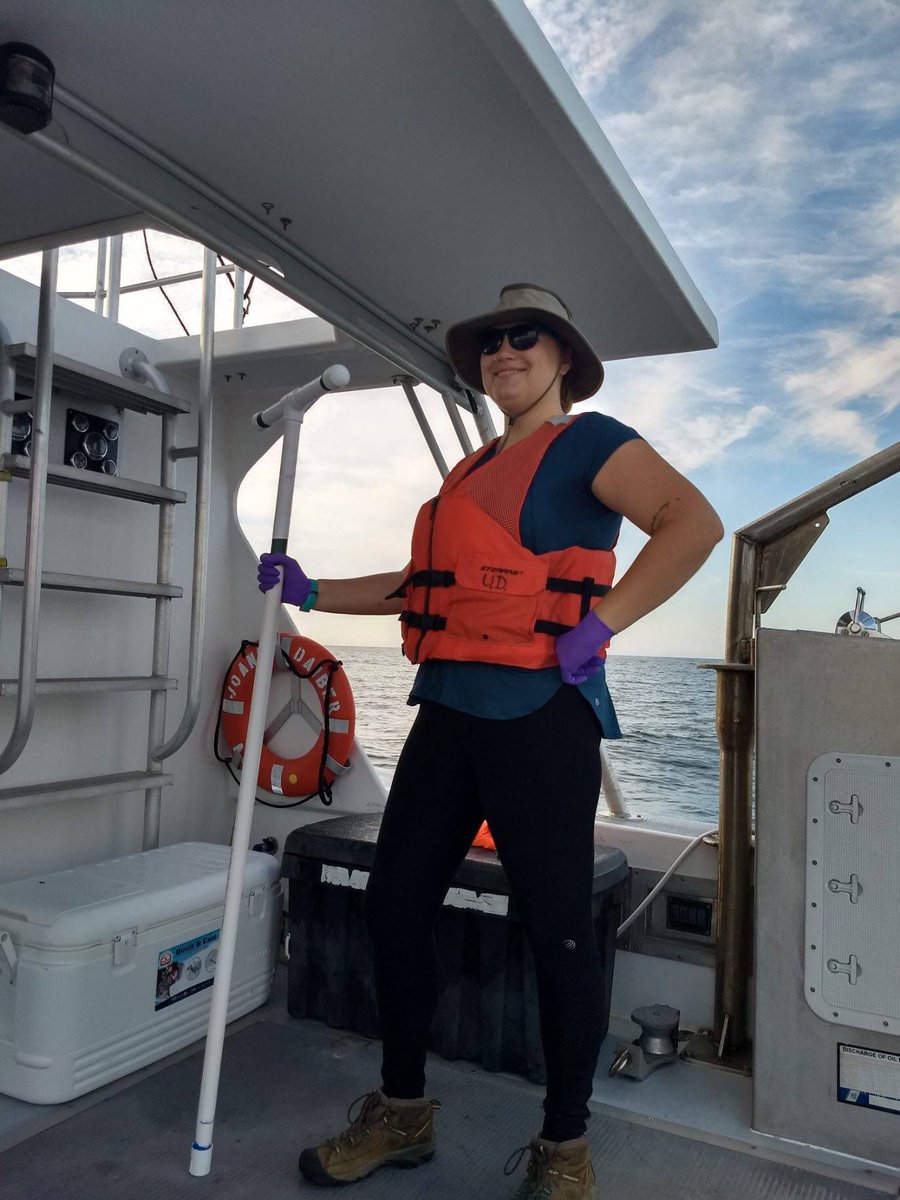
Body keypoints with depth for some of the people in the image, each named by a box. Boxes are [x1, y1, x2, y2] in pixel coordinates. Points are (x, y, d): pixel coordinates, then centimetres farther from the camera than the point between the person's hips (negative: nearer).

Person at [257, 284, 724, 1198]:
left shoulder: (586, 442, -1)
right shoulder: (472, 470, 21)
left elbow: (694, 522, -16)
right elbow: (420, 583, 25)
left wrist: (598, 624, -19)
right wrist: (311, 593, 21)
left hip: (538, 714, -8)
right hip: (449, 710, 8)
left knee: (557, 930, 2)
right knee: (394, 902, 9)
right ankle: (402, 1113, 29)